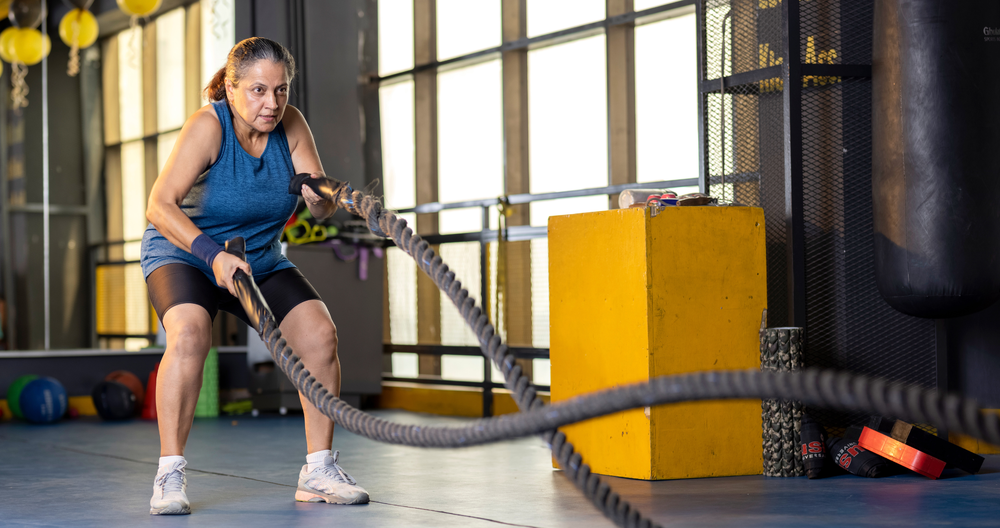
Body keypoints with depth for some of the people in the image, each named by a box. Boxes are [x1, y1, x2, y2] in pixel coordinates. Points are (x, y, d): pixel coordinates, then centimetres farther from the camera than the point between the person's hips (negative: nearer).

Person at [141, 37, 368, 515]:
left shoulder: (290, 125, -9)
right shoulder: (207, 126, -23)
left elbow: (322, 209, -11)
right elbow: (159, 206, -31)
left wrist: (321, 197, -36)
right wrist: (213, 254, -45)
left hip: (261, 260, 5)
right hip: (182, 254, -5)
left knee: (320, 333, -14)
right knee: (189, 333, -33)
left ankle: (318, 472, -3)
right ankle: (170, 475, -24)